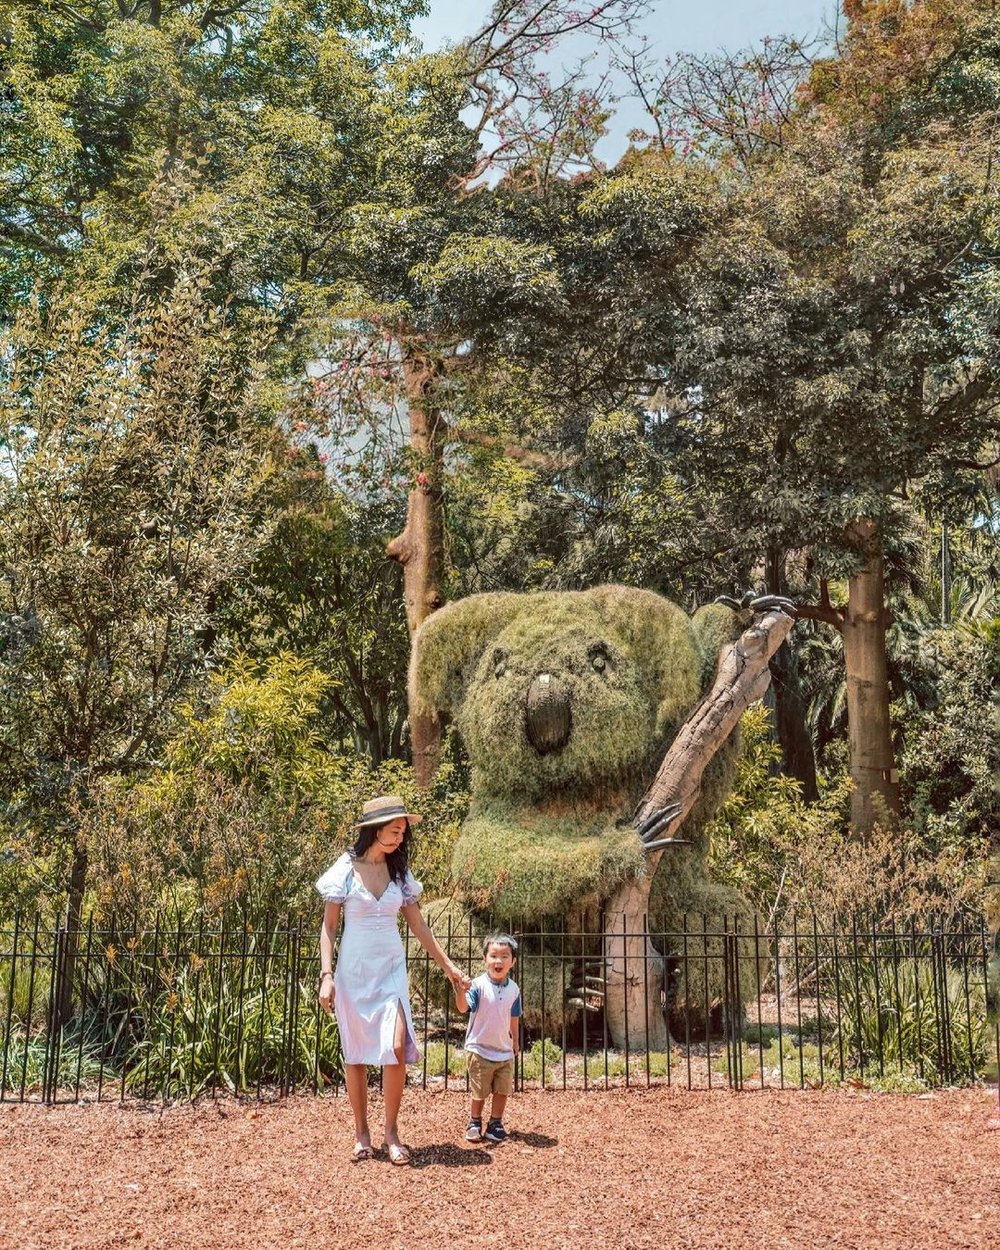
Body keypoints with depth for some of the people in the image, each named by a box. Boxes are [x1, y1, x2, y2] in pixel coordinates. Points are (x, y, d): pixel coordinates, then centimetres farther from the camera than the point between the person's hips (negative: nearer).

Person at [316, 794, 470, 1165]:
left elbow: (418, 924, 10)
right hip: (354, 970, -2)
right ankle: (361, 1134, 18)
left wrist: (447, 966, 11)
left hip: (391, 970, 2)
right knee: (355, 1053, 5)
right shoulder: (346, 869, -7)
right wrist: (327, 975, -12)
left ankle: (391, 1131, 3)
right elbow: (328, 926, -3)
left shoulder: (399, 871, 4)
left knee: (396, 1047, -12)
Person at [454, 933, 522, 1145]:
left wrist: (515, 1040, 20)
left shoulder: (513, 989, 0)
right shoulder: (479, 985, -16)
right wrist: (460, 991, -48)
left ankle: (496, 1124, 27)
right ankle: (474, 1123, 27)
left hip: (504, 1051, 4)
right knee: (479, 1093, 6)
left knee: (502, 1091, 9)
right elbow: (464, 1007, -30)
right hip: (480, 1050, -4)